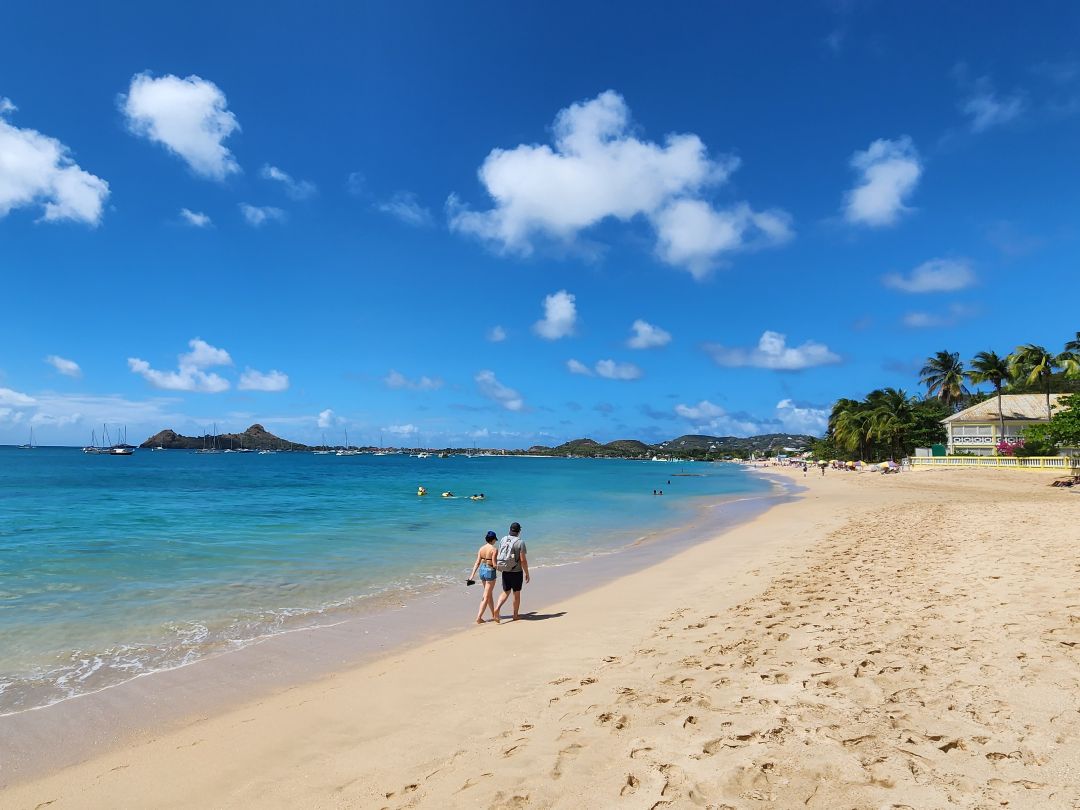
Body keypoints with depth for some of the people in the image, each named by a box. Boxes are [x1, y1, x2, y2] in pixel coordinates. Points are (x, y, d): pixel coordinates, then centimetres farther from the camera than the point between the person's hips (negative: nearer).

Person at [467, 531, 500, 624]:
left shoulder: (481, 548, 2)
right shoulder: (494, 549, -15)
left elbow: (477, 563, 0)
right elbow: (494, 564, -17)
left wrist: (472, 575, 0)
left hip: (482, 570, 7)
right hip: (490, 572, -7)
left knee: (490, 594, 22)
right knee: (486, 597, 2)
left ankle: (493, 614, 34)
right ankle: (479, 617, -2)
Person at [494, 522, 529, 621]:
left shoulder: (503, 540, 1)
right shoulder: (520, 542, -14)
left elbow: (499, 556, 7)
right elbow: (523, 560, -15)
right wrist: (527, 573, -5)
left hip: (505, 571, 4)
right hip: (517, 572, -4)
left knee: (505, 592, 15)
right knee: (516, 593, 12)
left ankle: (497, 608, -7)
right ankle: (516, 615, 22)